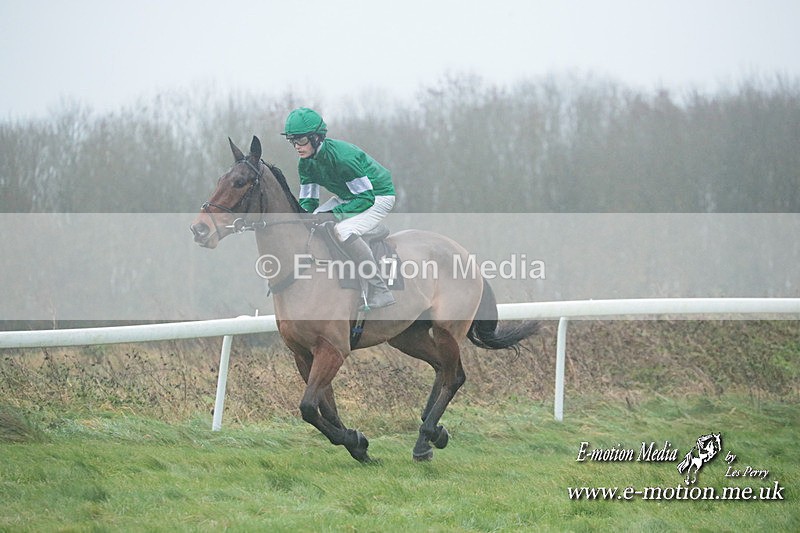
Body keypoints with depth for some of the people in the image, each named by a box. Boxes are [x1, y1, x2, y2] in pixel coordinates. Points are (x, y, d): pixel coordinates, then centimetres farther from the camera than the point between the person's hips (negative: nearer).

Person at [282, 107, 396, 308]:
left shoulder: (342, 156, -32)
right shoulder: (306, 163, -6)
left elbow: (366, 198, -29)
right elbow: (308, 201, 4)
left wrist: (332, 214, -33)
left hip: (378, 196, -9)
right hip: (347, 196, 9)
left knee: (343, 231, -33)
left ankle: (380, 291, -25)